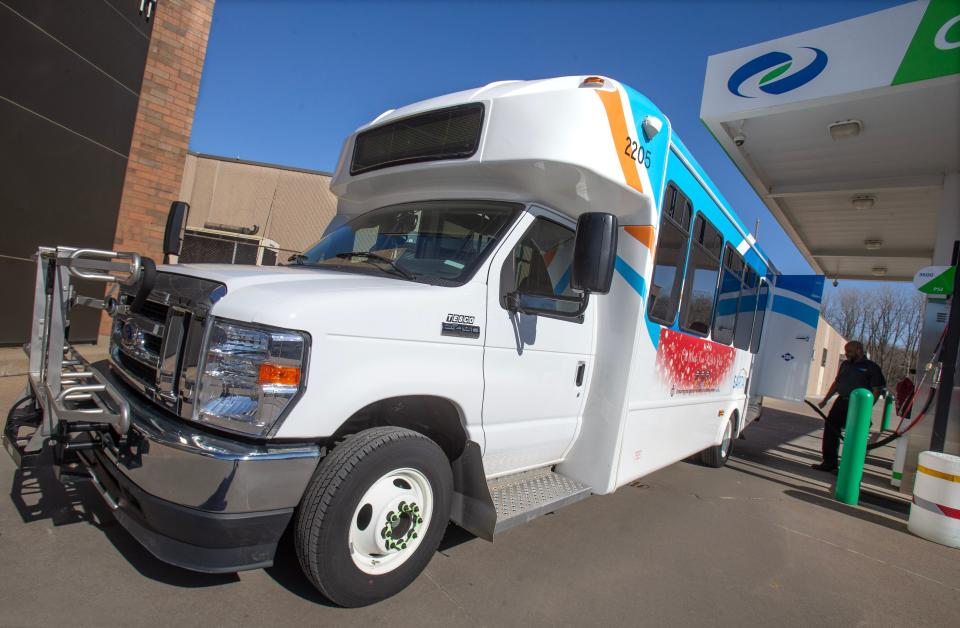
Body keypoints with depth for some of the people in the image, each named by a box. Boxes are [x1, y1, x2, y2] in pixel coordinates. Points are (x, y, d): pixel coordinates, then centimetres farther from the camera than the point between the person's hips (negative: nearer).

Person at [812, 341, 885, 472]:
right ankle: (829, 463, 14)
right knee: (830, 431, 4)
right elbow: (836, 383, 21)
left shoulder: (871, 368, -4)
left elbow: (876, 391, -8)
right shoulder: (845, 365, 14)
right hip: (841, 402, 6)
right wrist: (825, 400, 18)